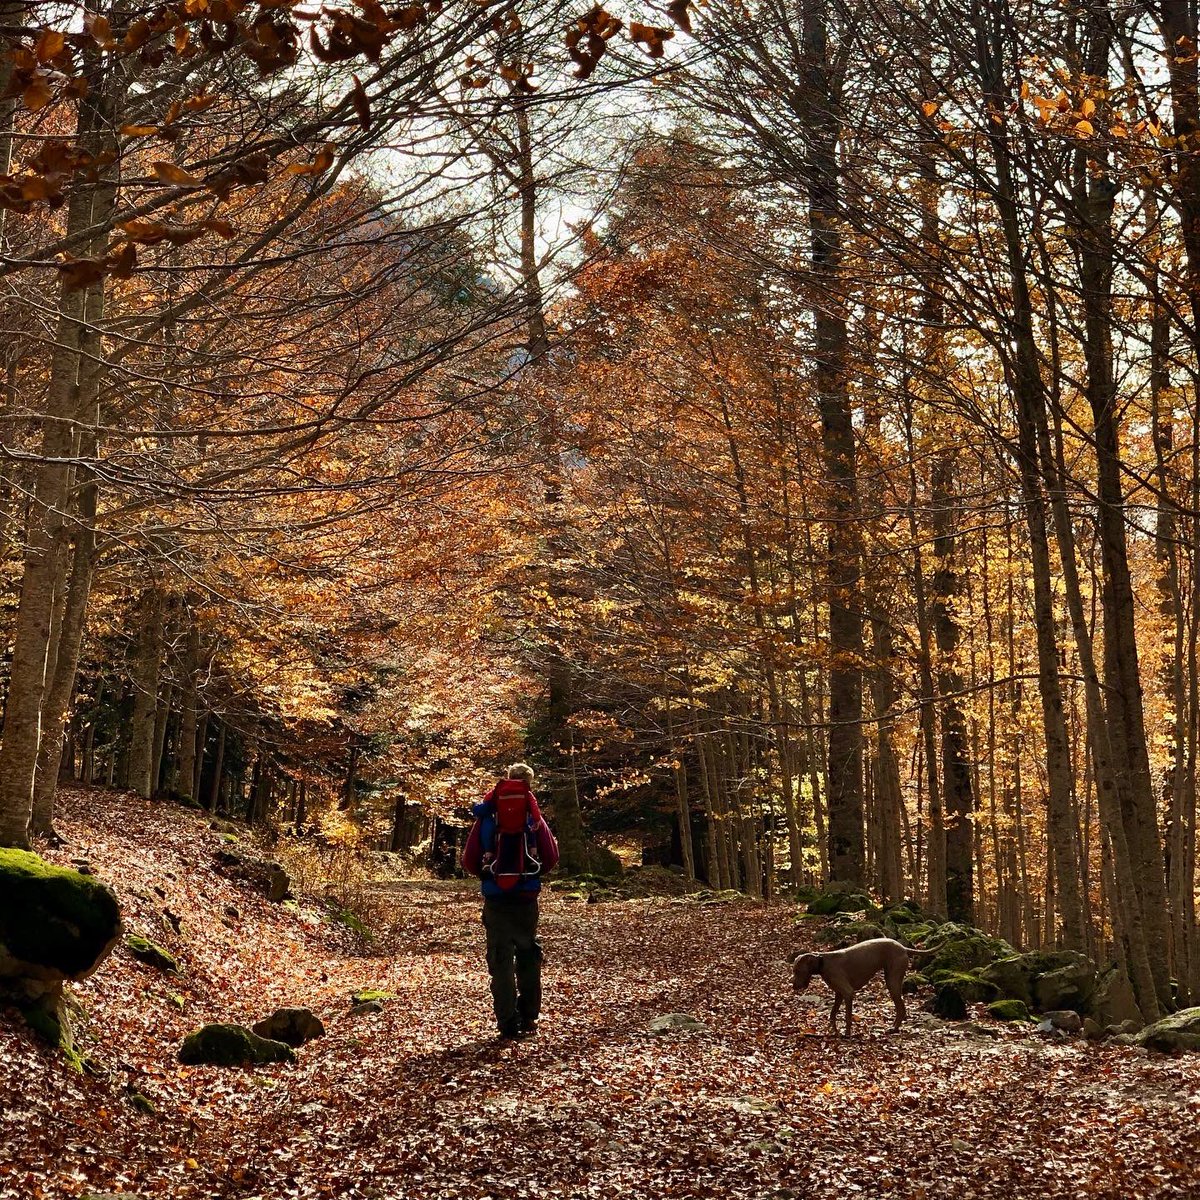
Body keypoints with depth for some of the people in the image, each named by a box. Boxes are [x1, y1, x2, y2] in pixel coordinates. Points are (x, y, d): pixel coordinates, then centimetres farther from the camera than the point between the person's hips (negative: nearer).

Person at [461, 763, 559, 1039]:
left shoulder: (486, 817, -4)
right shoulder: (534, 818, -4)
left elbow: (469, 862, -3)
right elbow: (551, 859, -1)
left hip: (495, 899, 0)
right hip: (527, 897, 1)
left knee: (501, 960, 3)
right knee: (528, 955, 15)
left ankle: (508, 1024, -2)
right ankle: (528, 1017, 15)